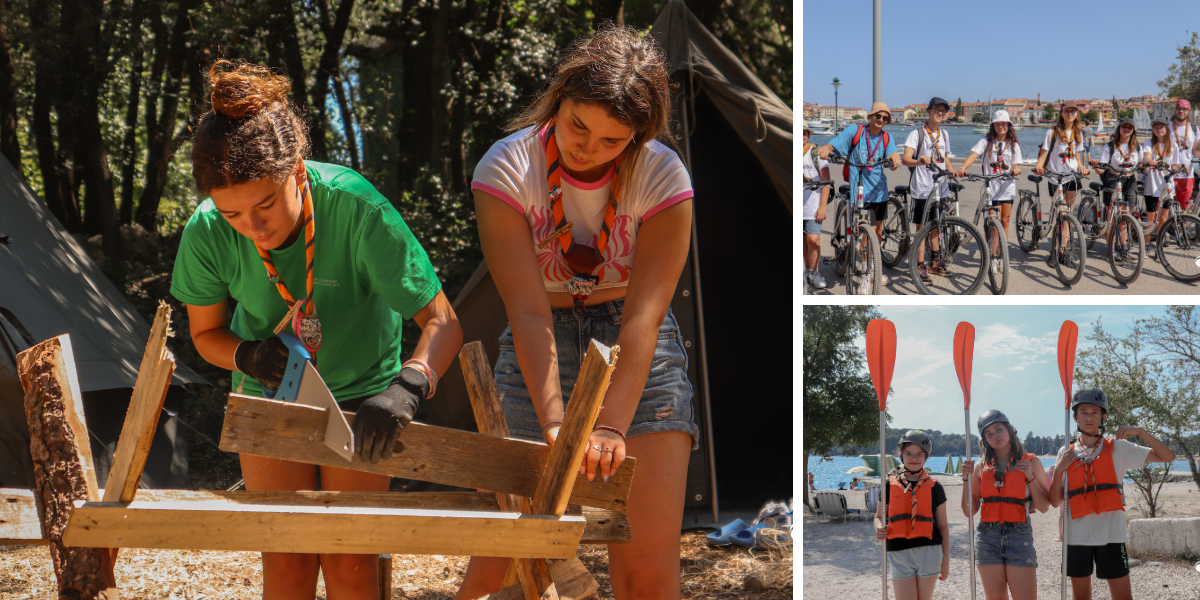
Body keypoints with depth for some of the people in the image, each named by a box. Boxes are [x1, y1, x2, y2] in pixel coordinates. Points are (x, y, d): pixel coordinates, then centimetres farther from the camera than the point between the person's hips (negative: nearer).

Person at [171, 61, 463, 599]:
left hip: (359, 389, -1)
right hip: (271, 392, 2)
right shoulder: (207, 235, -25)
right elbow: (206, 333, -4)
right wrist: (247, 354, -27)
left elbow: (442, 322, -29)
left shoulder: (357, 209, -34)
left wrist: (407, 386, -48)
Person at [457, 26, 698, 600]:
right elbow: (528, 311, -22)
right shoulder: (505, 169, -13)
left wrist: (610, 425, -33)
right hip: (540, 352, 0)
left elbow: (643, 316, -21)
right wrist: (554, 421, -34)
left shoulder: (663, 176, -13)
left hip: (641, 355, 0)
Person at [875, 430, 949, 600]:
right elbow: (879, 516, 17)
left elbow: (943, 526, 10)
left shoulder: (934, 487, 7)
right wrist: (879, 529, -8)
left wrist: (946, 560, 6)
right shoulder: (890, 486, 8)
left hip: (929, 552, 0)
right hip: (899, 553, 0)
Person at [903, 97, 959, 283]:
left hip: (940, 187, 6)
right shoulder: (917, 134, -7)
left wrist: (953, 171, 10)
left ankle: (935, 264, 24)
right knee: (922, 226, -3)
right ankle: (920, 266, 1)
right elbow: (906, 159, -19)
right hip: (922, 189, -6)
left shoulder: (944, 134, 12)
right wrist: (920, 161, -39)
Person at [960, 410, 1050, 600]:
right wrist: (967, 479, -3)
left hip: (1019, 536, -2)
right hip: (987, 537, 2)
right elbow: (969, 511, 8)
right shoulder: (982, 466, 10)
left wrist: (1030, 477, -9)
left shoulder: (1030, 462, 5)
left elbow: (1044, 507, 0)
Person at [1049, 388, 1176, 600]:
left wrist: (1140, 432, -10)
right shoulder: (1066, 454, 10)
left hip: (1110, 533, -2)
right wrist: (1058, 470, -7)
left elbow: (1167, 456, 2)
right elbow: (1055, 501, 8)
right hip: (1076, 535, 2)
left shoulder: (1117, 448, 5)